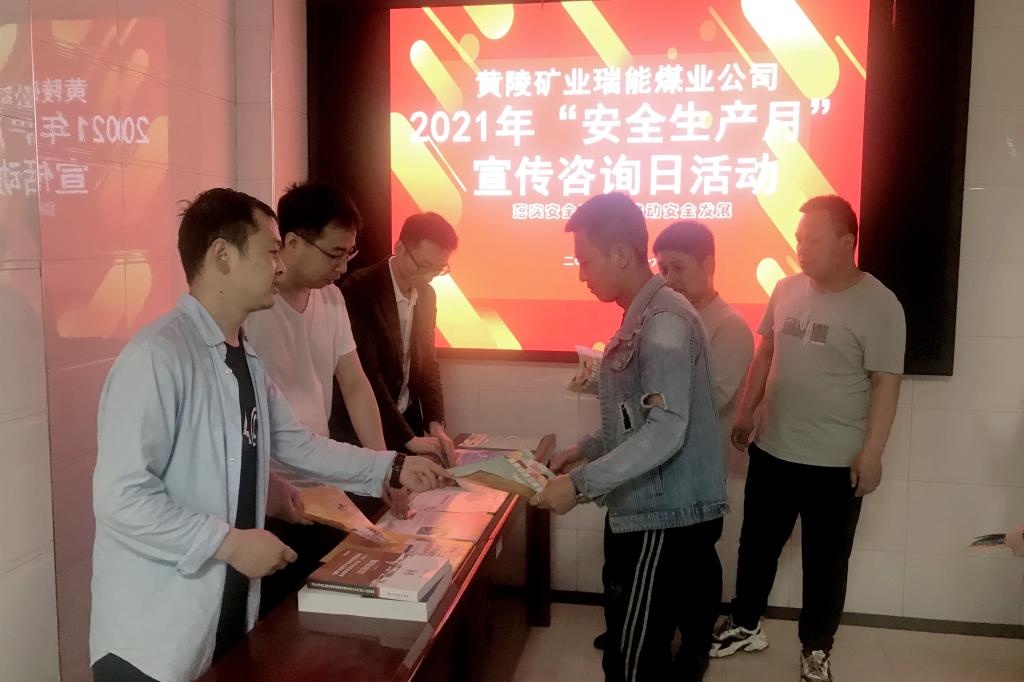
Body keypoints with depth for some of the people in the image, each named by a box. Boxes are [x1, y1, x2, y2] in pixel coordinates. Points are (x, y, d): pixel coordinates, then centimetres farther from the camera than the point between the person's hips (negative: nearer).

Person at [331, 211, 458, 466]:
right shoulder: (359, 290, -18)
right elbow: (366, 374, -23)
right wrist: (408, 438, -24)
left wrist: (435, 423, -5)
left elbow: (426, 362, 9)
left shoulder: (426, 295, 4)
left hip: (408, 420, 6)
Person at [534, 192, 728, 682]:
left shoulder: (664, 321, -18)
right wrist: (588, 449, 12)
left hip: (663, 517, -10)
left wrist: (582, 484, -24)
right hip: (662, 510, 10)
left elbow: (665, 431, -26)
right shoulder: (644, 315, 13)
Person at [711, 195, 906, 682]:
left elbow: (886, 383, -13)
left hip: (836, 463, -5)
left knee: (825, 561, 12)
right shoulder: (787, 289, 2)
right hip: (772, 451, 5)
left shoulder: (878, 305, -13)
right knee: (757, 545, 17)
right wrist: (746, 412, 13)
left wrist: (872, 453, -17)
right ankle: (745, 625, 37)